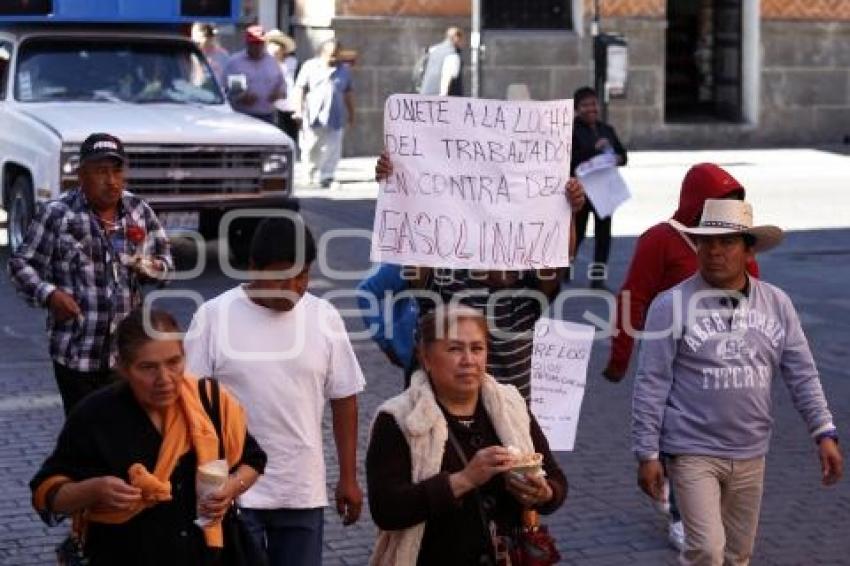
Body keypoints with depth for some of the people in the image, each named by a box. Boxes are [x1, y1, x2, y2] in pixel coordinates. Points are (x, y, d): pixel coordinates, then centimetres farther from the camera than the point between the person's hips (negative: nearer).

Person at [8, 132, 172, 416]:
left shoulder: (139, 211, 5)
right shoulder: (56, 214, -7)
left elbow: (164, 259, 15)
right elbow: (21, 264, -2)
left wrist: (150, 268, -8)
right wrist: (48, 294, -19)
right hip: (77, 351, -3)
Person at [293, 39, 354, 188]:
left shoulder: (343, 70, 13)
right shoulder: (310, 66, 6)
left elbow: (349, 94, 18)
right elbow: (300, 89, 2)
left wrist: (351, 115, 17)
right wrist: (299, 110, -7)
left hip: (335, 118, 1)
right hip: (313, 117, -1)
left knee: (331, 150, -7)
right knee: (311, 148, 3)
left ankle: (325, 176, -5)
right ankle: (312, 173, 23)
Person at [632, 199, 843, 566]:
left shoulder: (776, 304, 3)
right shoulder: (672, 305, -9)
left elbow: (802, 375, 7)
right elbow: (651, 384, -8)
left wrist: (824, 433, -1)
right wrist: (647, 454, -9)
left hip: (750, 455, 5)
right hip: (693, 452, -4)